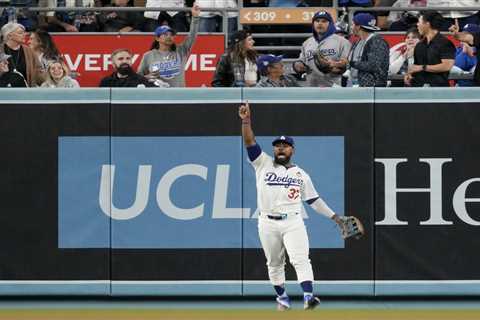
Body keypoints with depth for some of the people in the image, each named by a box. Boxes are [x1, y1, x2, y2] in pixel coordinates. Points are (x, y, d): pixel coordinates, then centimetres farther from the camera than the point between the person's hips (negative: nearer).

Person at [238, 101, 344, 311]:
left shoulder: (301, 174, 12)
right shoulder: (263, 164, 7)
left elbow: (314, 200, 16)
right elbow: (250, 142, -4)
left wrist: (334, 216, 12)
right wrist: (246, 121, -18)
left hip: (293, 222, -1)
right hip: (268, 224, 1)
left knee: (300, 259, -16)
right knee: (274, 264, 9)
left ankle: (308, 297, -26)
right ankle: (282, 299, 25)